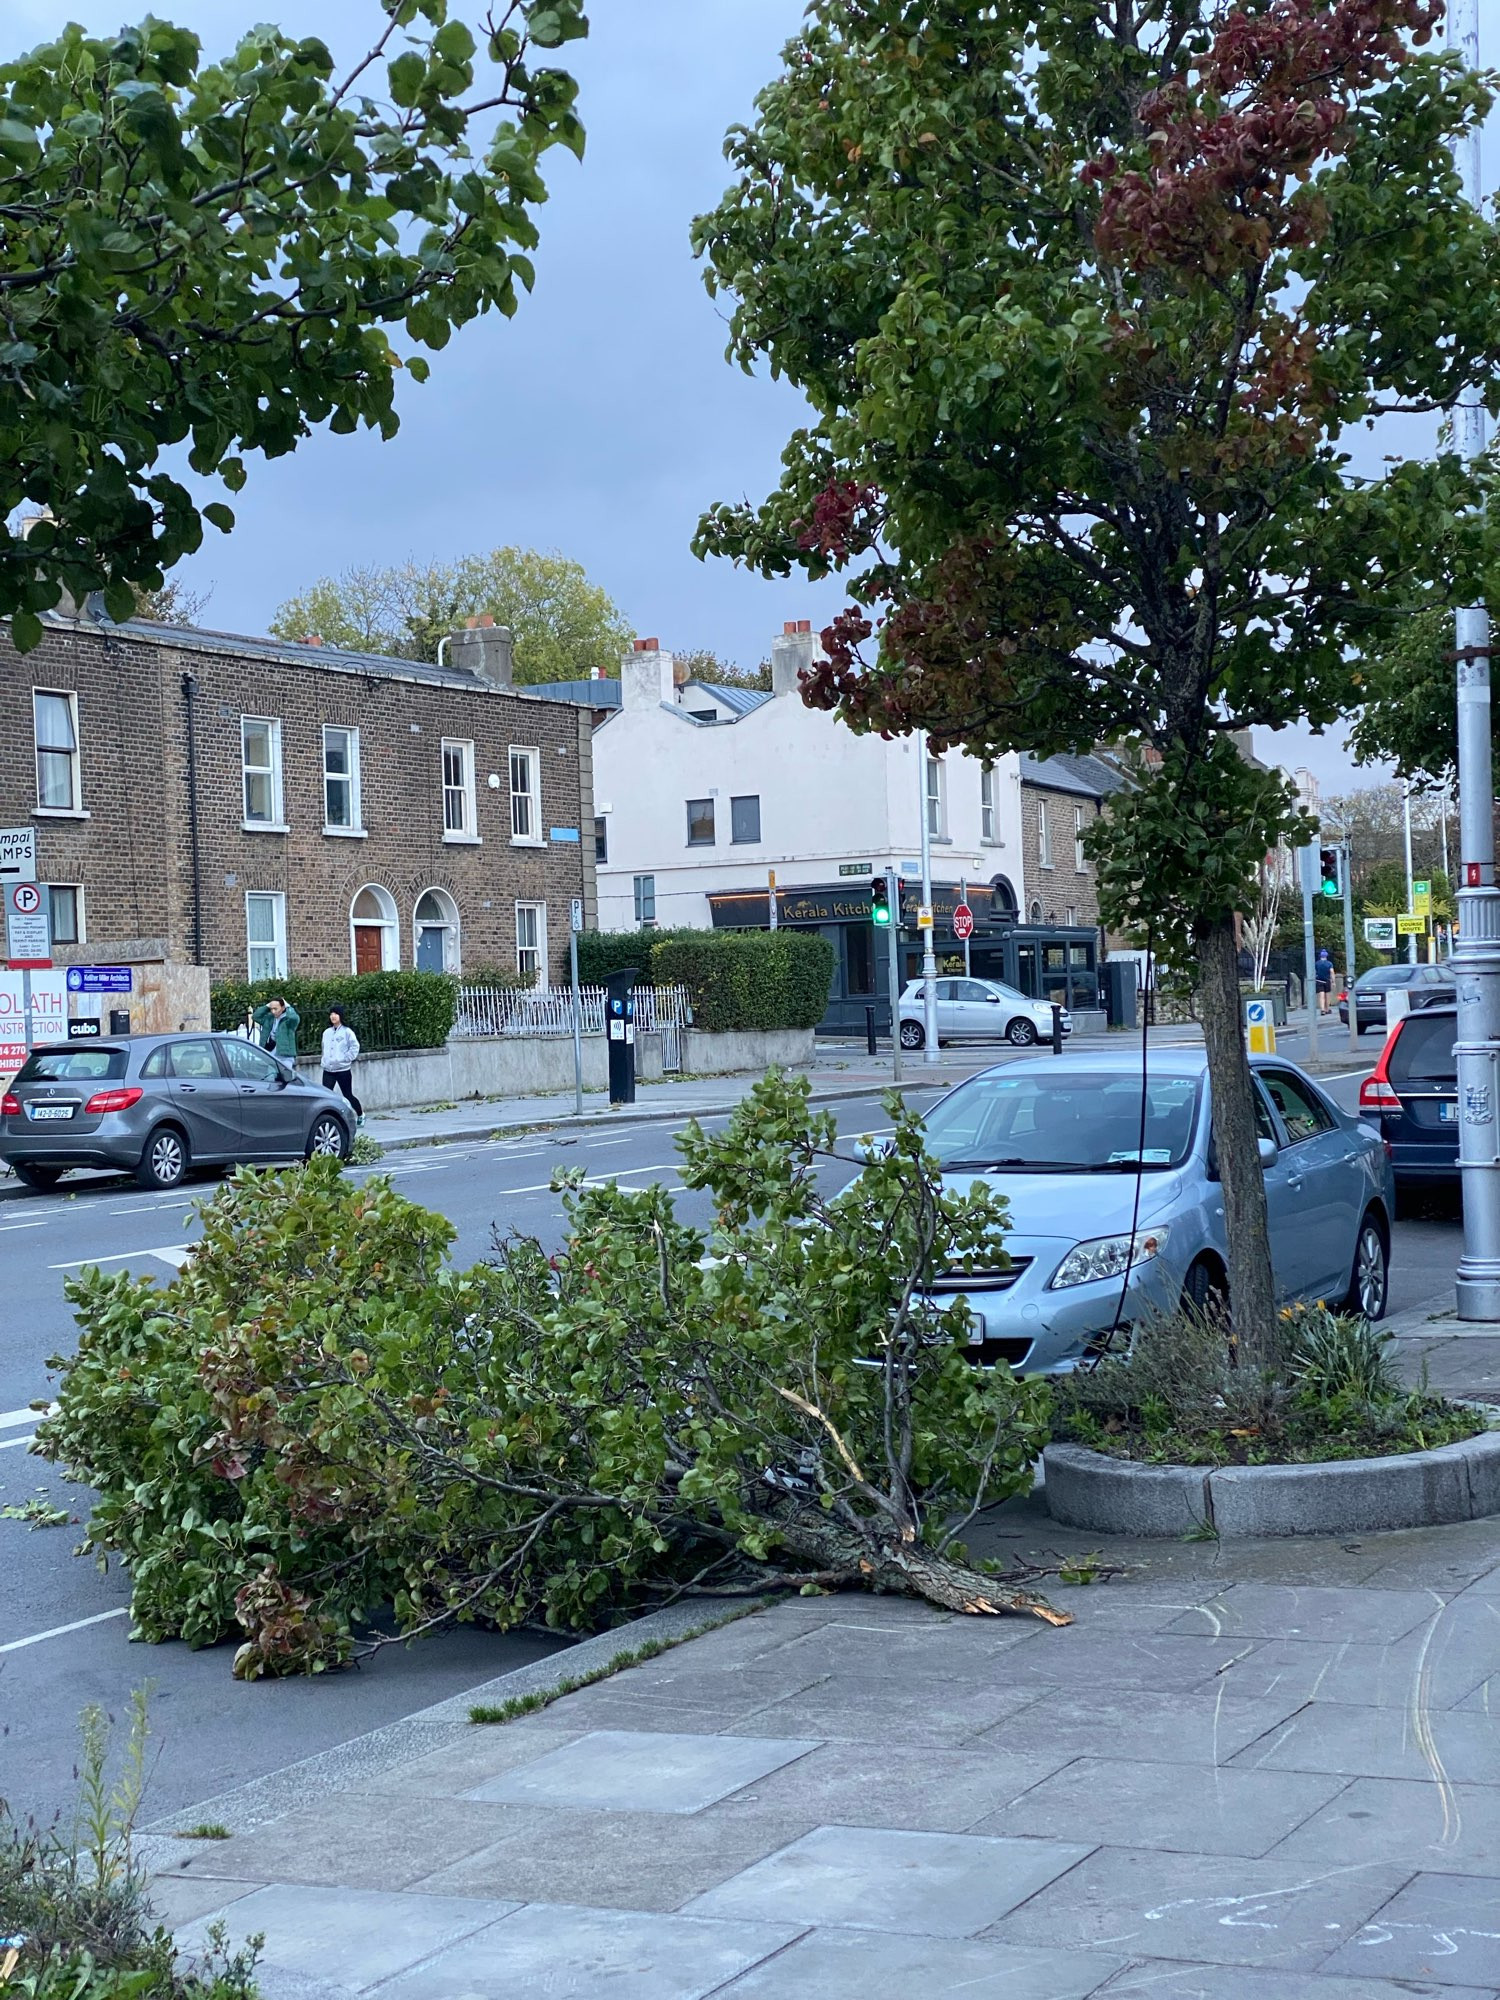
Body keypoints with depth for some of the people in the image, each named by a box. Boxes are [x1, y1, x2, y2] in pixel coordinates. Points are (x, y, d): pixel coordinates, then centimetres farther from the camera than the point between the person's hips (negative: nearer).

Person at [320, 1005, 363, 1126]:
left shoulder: (347, 1032, -5)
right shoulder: (326, 1032, 11)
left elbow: (355, 1047, -8)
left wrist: (345, 1059, -14)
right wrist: (325, 1060, 8)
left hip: (343, 1069, -4)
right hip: (328, 1070, 4)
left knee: (348, 1095, 8)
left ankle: (360, 1114, 31)